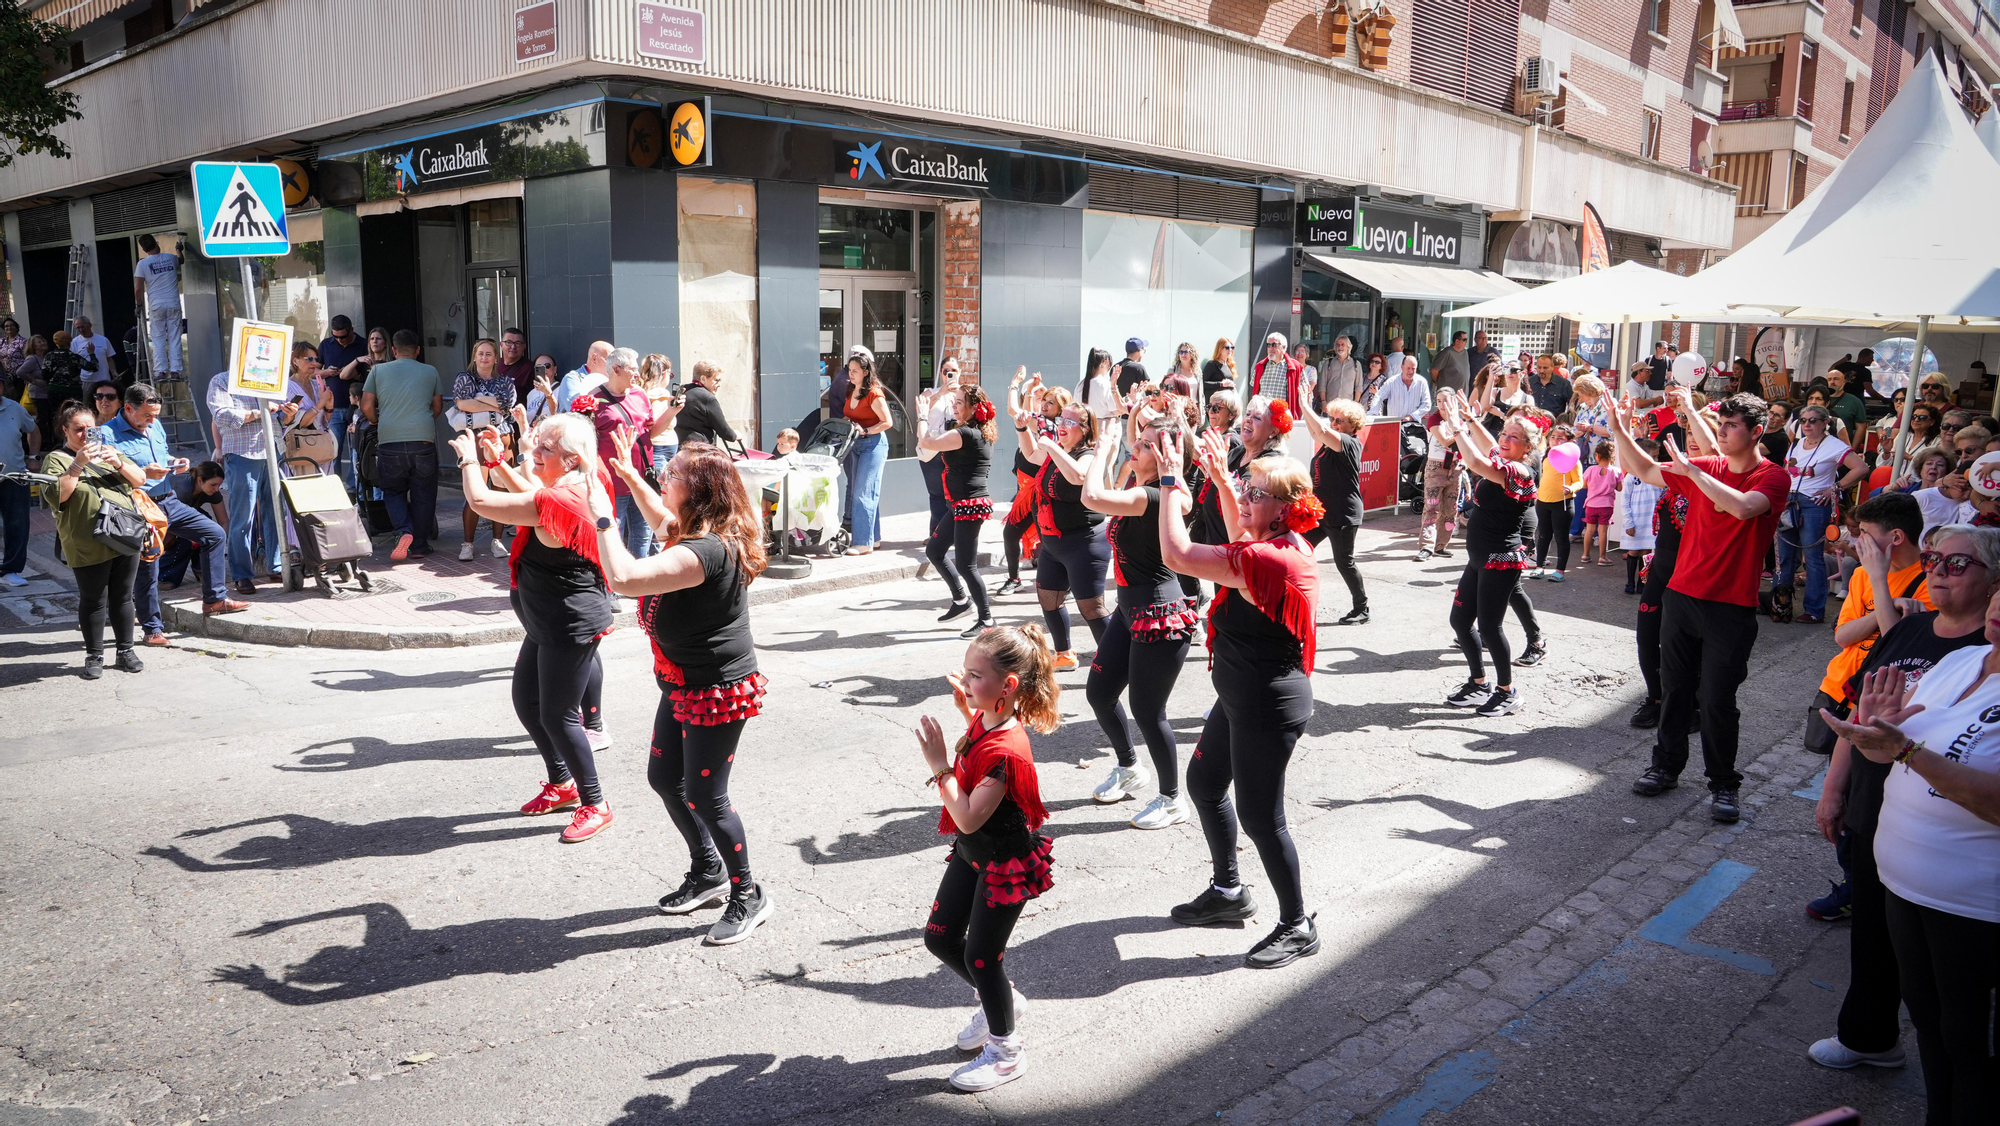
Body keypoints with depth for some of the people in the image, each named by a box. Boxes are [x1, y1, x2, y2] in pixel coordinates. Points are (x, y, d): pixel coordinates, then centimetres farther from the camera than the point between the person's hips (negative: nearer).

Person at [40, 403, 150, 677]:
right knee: (93, 601, 1)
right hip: (89, 546, -4)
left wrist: (118, 463, -10)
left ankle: (126, 650, 20)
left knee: (122, 597, 11)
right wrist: (78, 465, -19)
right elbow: (55, 496, -12)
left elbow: (139, 479, 9)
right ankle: (94, 656, 11)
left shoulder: (107, 451, 17)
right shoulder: (56, 459, 2)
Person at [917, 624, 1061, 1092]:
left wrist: (939, 765, -32)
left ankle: (1005, 1050, 25)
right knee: (939, 937, 16)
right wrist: (965, 705, 9)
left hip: (1005, 864, -9)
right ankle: (1000, 999, 40)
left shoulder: (1005, 751, -33)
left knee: (980, 957, 3)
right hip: (973, 852, 9)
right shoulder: (986, 720, -5)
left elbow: (969, 817, -33)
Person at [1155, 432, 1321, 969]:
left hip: (1267, 707, -11)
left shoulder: (1268, 559, -28)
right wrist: (1220, 476, 17)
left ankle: (1297, 928, 19)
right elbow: (1240, 537, 25)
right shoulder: (1290, 543, 2)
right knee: (1203, 782, 22)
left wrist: (1171, 480, -20)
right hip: (1244, 696, 11)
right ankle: (1228, 891, 39)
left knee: (1259, 815, 2)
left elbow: (1176, 555, -29)